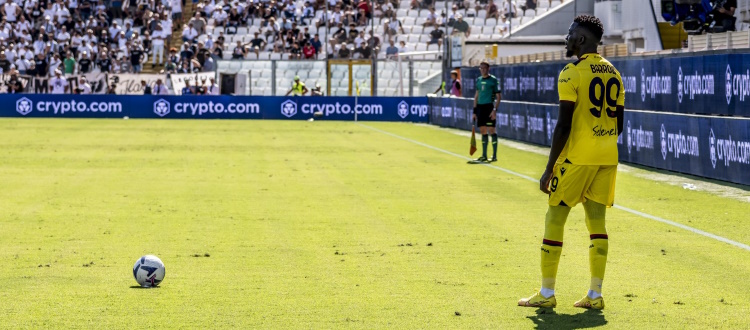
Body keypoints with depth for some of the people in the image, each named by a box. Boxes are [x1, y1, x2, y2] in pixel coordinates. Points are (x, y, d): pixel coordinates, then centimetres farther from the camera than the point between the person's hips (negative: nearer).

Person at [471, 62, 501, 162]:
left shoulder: (493, 80, -4)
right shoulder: (478, 80, 14)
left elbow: (498, 96, -6)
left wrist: (495, 110, -14)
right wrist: (474, 111, 15)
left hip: (489, 107, -6)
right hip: (480, 107, 6)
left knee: (491, 130, -7)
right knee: (483, 131, 7)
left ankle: (494, 156, -3)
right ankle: (484, 155, 13)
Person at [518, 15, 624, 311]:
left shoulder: (572, 73, -11)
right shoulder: (613, 74, 11)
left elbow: (564, 125, -15)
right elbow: (618, 123, 13)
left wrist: (549, 168, -10)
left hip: (577, 156, -7)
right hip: (607, 158, 7)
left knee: (554, 219, 3)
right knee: (596, 222, 9)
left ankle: (546, 294, 6)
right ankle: (595, 296, 8)